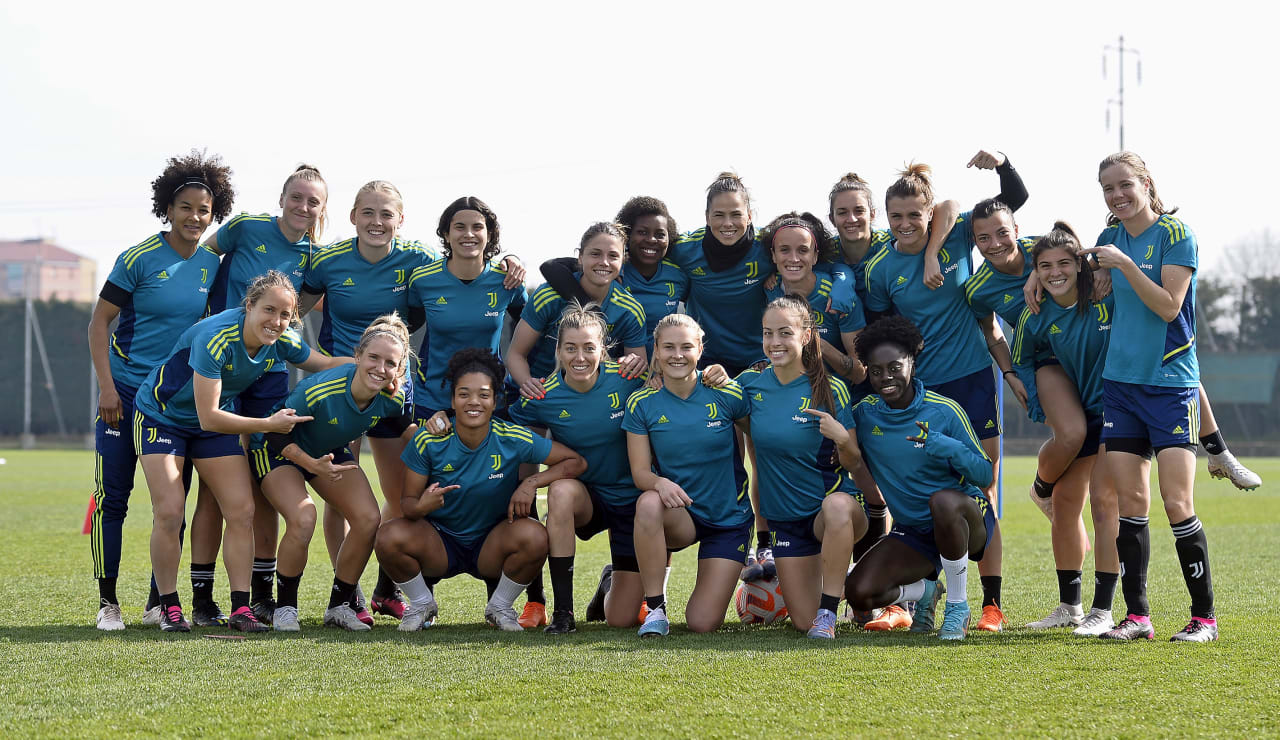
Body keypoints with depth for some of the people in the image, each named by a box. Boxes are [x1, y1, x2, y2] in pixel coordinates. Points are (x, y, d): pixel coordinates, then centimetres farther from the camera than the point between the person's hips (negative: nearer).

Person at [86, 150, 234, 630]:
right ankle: (107, 601, 5)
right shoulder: (139, 260, -8)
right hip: (126, 391, -4)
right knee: (112, 497, -3)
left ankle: (160, 600, 14)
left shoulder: (212, 265, 4)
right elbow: (99, 323, -6)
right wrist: (106, 387, -12)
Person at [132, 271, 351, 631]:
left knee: (242, 511, -4)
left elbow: (325, 363, 5)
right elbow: (209, 417, -34)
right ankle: (169, 607, -1)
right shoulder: (214, 338, -36)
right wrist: (268, 424, -32)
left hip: (216, 420, 6)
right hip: (161, 416, -6)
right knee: (169, 513, -15)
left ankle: (240, 608, 0)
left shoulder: (282, 341, -15)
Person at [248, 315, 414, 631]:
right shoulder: (320, 390, -37)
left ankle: (339, 605, 6)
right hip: (279, 450, -5)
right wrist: (311, 464, -38)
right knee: (303, 519, -29)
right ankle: (285, 607, -7)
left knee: (368, 519, -13)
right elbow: (275, 433, -26)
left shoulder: (392, 398, -21)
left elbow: (404, 426, 4)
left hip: (331, 452, 5)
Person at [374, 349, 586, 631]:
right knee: (390, 537, -30)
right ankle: (422, 604, 3)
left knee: (534, 536, -31)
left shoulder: (514, 441, -14)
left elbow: (576, 462, -6)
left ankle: (500, 606, -1)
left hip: (491, 545, 0)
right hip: (439, 542, 0)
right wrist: (421, 506, -35)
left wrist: (532, 482, -23)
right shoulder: (427, 441, -14)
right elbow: (408, 501, -9)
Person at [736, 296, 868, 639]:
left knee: (838, 506, -42)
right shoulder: (750, 383, -1)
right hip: (784, 518, 4)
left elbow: (855, 463, -5)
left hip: (833, 502, -3)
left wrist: (841, 438, -28)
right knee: (804, 622, -1)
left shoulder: (830, 389, -9)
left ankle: (829, 611, -28)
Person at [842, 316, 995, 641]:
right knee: (857, 592, -18)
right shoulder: (865, 413, -1)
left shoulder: (944, 411, -12)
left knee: (942, 500, -40)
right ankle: (923, 590, 17)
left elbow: (985, 474, -11)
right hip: (912, 533, 4)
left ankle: (958, 606, -19)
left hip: (968, 521, -4)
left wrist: (944, 447, -28)